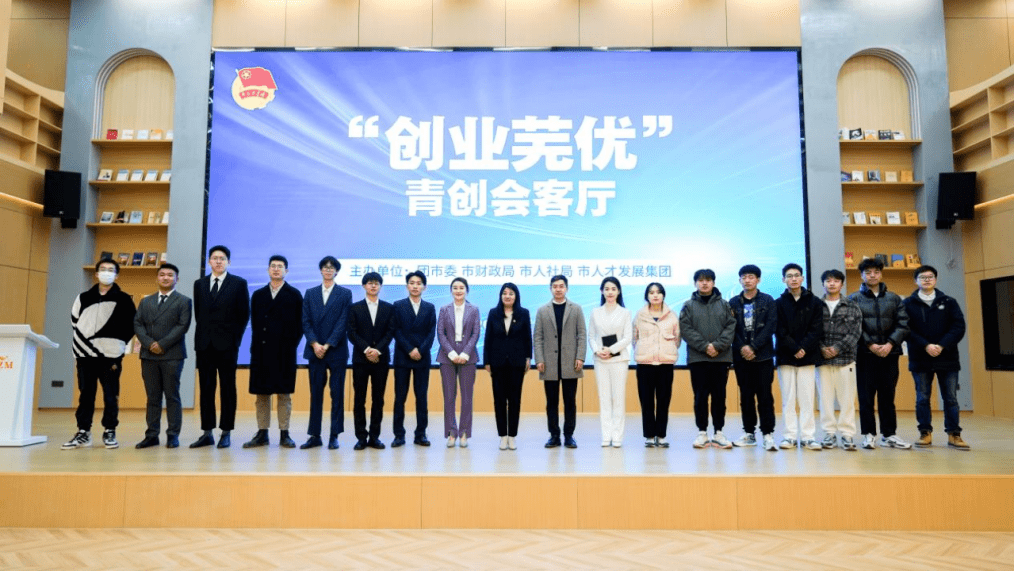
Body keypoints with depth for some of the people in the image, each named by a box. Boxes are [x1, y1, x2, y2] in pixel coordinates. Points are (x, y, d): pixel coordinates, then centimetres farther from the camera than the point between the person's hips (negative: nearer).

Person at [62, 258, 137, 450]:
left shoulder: (123, 299, 3)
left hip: (111, 355, -3)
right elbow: (75, 323, 12)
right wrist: (80, 347, 1)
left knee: (110, 396, 1)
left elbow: (131, 326, 2)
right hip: (85, 354, 3)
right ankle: (83, 433, 14)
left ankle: (109, 432, 10)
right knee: (86, 395, 7)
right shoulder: (83, 298, 12)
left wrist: (117, 344, -3)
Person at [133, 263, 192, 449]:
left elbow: (182, 326, -6)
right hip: (149, 355, 4)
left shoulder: (183, 301, 5)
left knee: (172, 396, 0)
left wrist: (162, 344, -13)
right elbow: (137, 324, 9)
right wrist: (149, 343, -8)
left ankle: (173, 435, 5)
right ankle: (152, 435, 11)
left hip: (172, 355, -4)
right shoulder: (146, 301, 18)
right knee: (153, 397, 6)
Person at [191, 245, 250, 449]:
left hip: (227, 344, -3)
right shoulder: (199, 284, 12)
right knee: (205, 388, 5)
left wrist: (235, 338, -3)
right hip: (204, 343, 4)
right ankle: (207, 433, 11)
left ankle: (226, 433, 7)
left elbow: (244, 314, 1)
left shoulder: (239, 283, 1)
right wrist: (202, 335, 7)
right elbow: (198, 313, 15)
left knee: (228, 388, 2)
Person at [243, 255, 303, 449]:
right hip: (261, 351, 3)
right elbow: (254, 323, 14)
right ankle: (262, 434, 12)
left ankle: (284, 434, 6)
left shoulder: (294, 295, 5)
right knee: (261, 393, 5)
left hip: (284, 351, -3)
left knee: (284, 393, 1)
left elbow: (299, 323, 2)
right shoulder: (258, 295, 14)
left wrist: (291, 344, -5)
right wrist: (258, 342, 3)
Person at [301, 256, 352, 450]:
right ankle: (314, 435, 11)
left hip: (337, 351, -2)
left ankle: (334, 436, 7)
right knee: (316, 393, 5)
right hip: (315, 351, 2)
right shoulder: (310, 293, 12)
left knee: (337, 394, 1)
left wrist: (327, 345, -12)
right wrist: (314, 343, -9)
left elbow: (343, 322, -4)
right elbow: (306, 321, 5)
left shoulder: (345, 294, 4)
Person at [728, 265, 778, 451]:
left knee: (765, 395, -2)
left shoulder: (768, 301, 3)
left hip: (763, 355, -2)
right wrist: (741, 348, -12)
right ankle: (749, 433, 15)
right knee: (746, 396, 7)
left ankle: (768, 434, 2)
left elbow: (770, 326, -6)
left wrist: (753, 347, -14)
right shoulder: (733, 303, 9)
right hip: (741, 356, 2)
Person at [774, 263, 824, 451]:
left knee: (807, 399, 1)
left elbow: (817, 329, -1)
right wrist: (795, 349, -13)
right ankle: (790, 435, 8)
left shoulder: (814, 302, 6)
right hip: (785, 357, 0)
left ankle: (807, 436, 8)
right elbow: (780, 332, -2)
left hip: (808, 356, 0)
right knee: (788, 399, 3)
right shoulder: (779, 303, 4)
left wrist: (804, 348, -13)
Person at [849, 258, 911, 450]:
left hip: (889, 354, 2)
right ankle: (869, 434, 8)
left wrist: (890, 344, -10)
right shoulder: (854, 299, 4)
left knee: (887, 396, 8)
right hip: (865, 354, -2)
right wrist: (870, 345, -14)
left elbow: (903, 324, 4)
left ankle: (889, 434, 17)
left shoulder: (894, 298, 12)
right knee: (866, 396, 0)